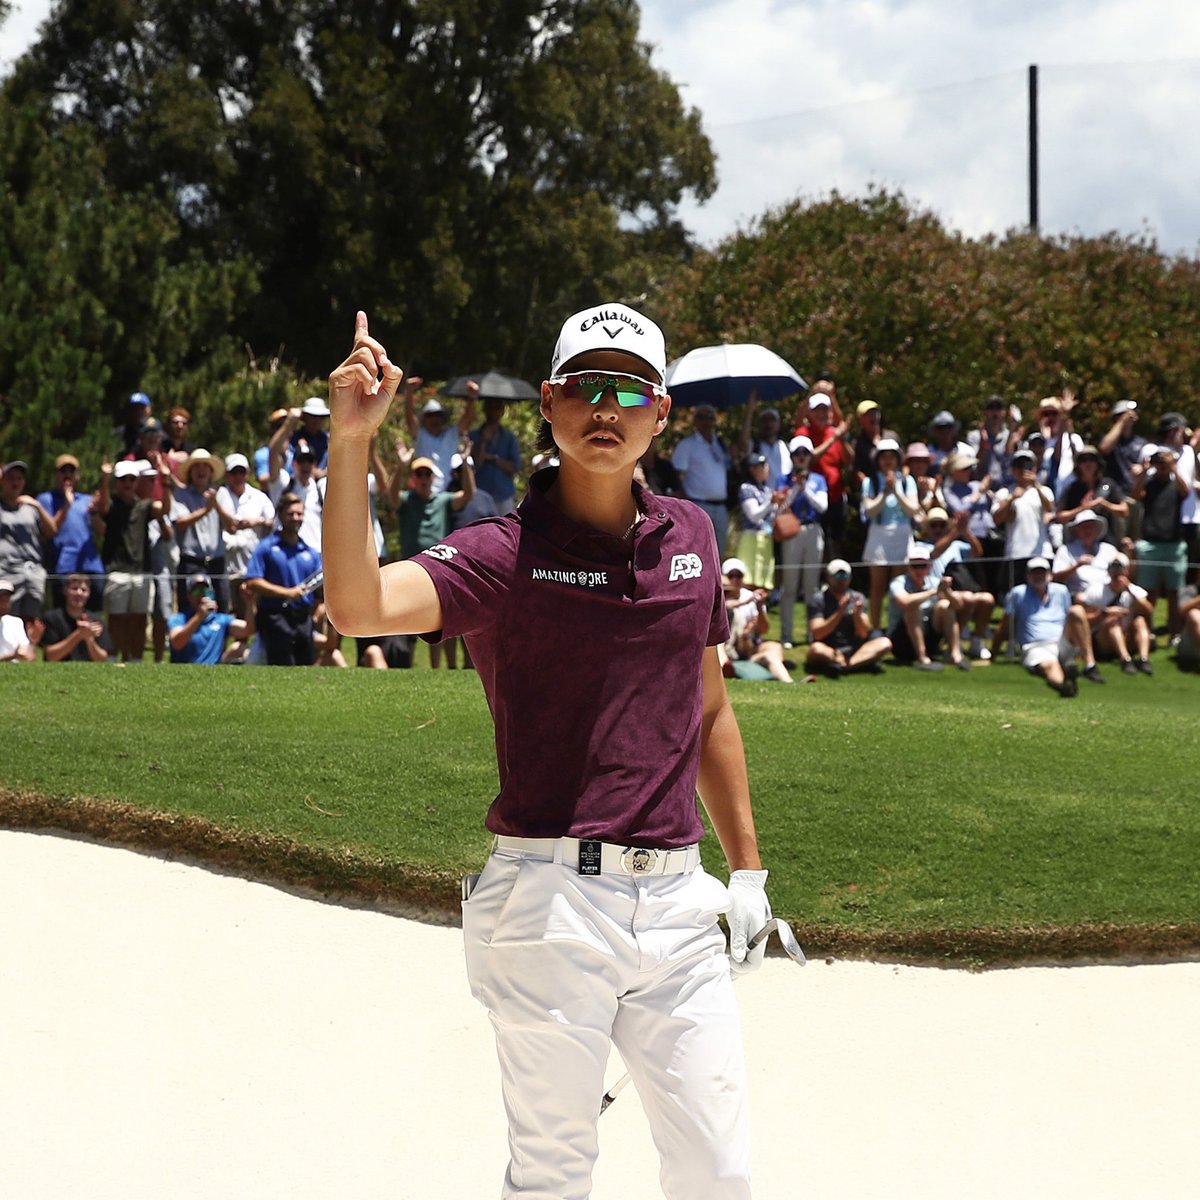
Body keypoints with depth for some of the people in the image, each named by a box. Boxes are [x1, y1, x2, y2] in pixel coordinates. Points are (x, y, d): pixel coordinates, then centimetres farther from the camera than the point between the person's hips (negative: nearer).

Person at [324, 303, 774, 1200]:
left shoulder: (689, 536, 10)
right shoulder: (505, 553, -7)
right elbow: (359, 606, -24)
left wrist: (746, 867, 19)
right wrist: (351, 440, -32)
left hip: (677, 898, 5)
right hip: (553, 900, -5)